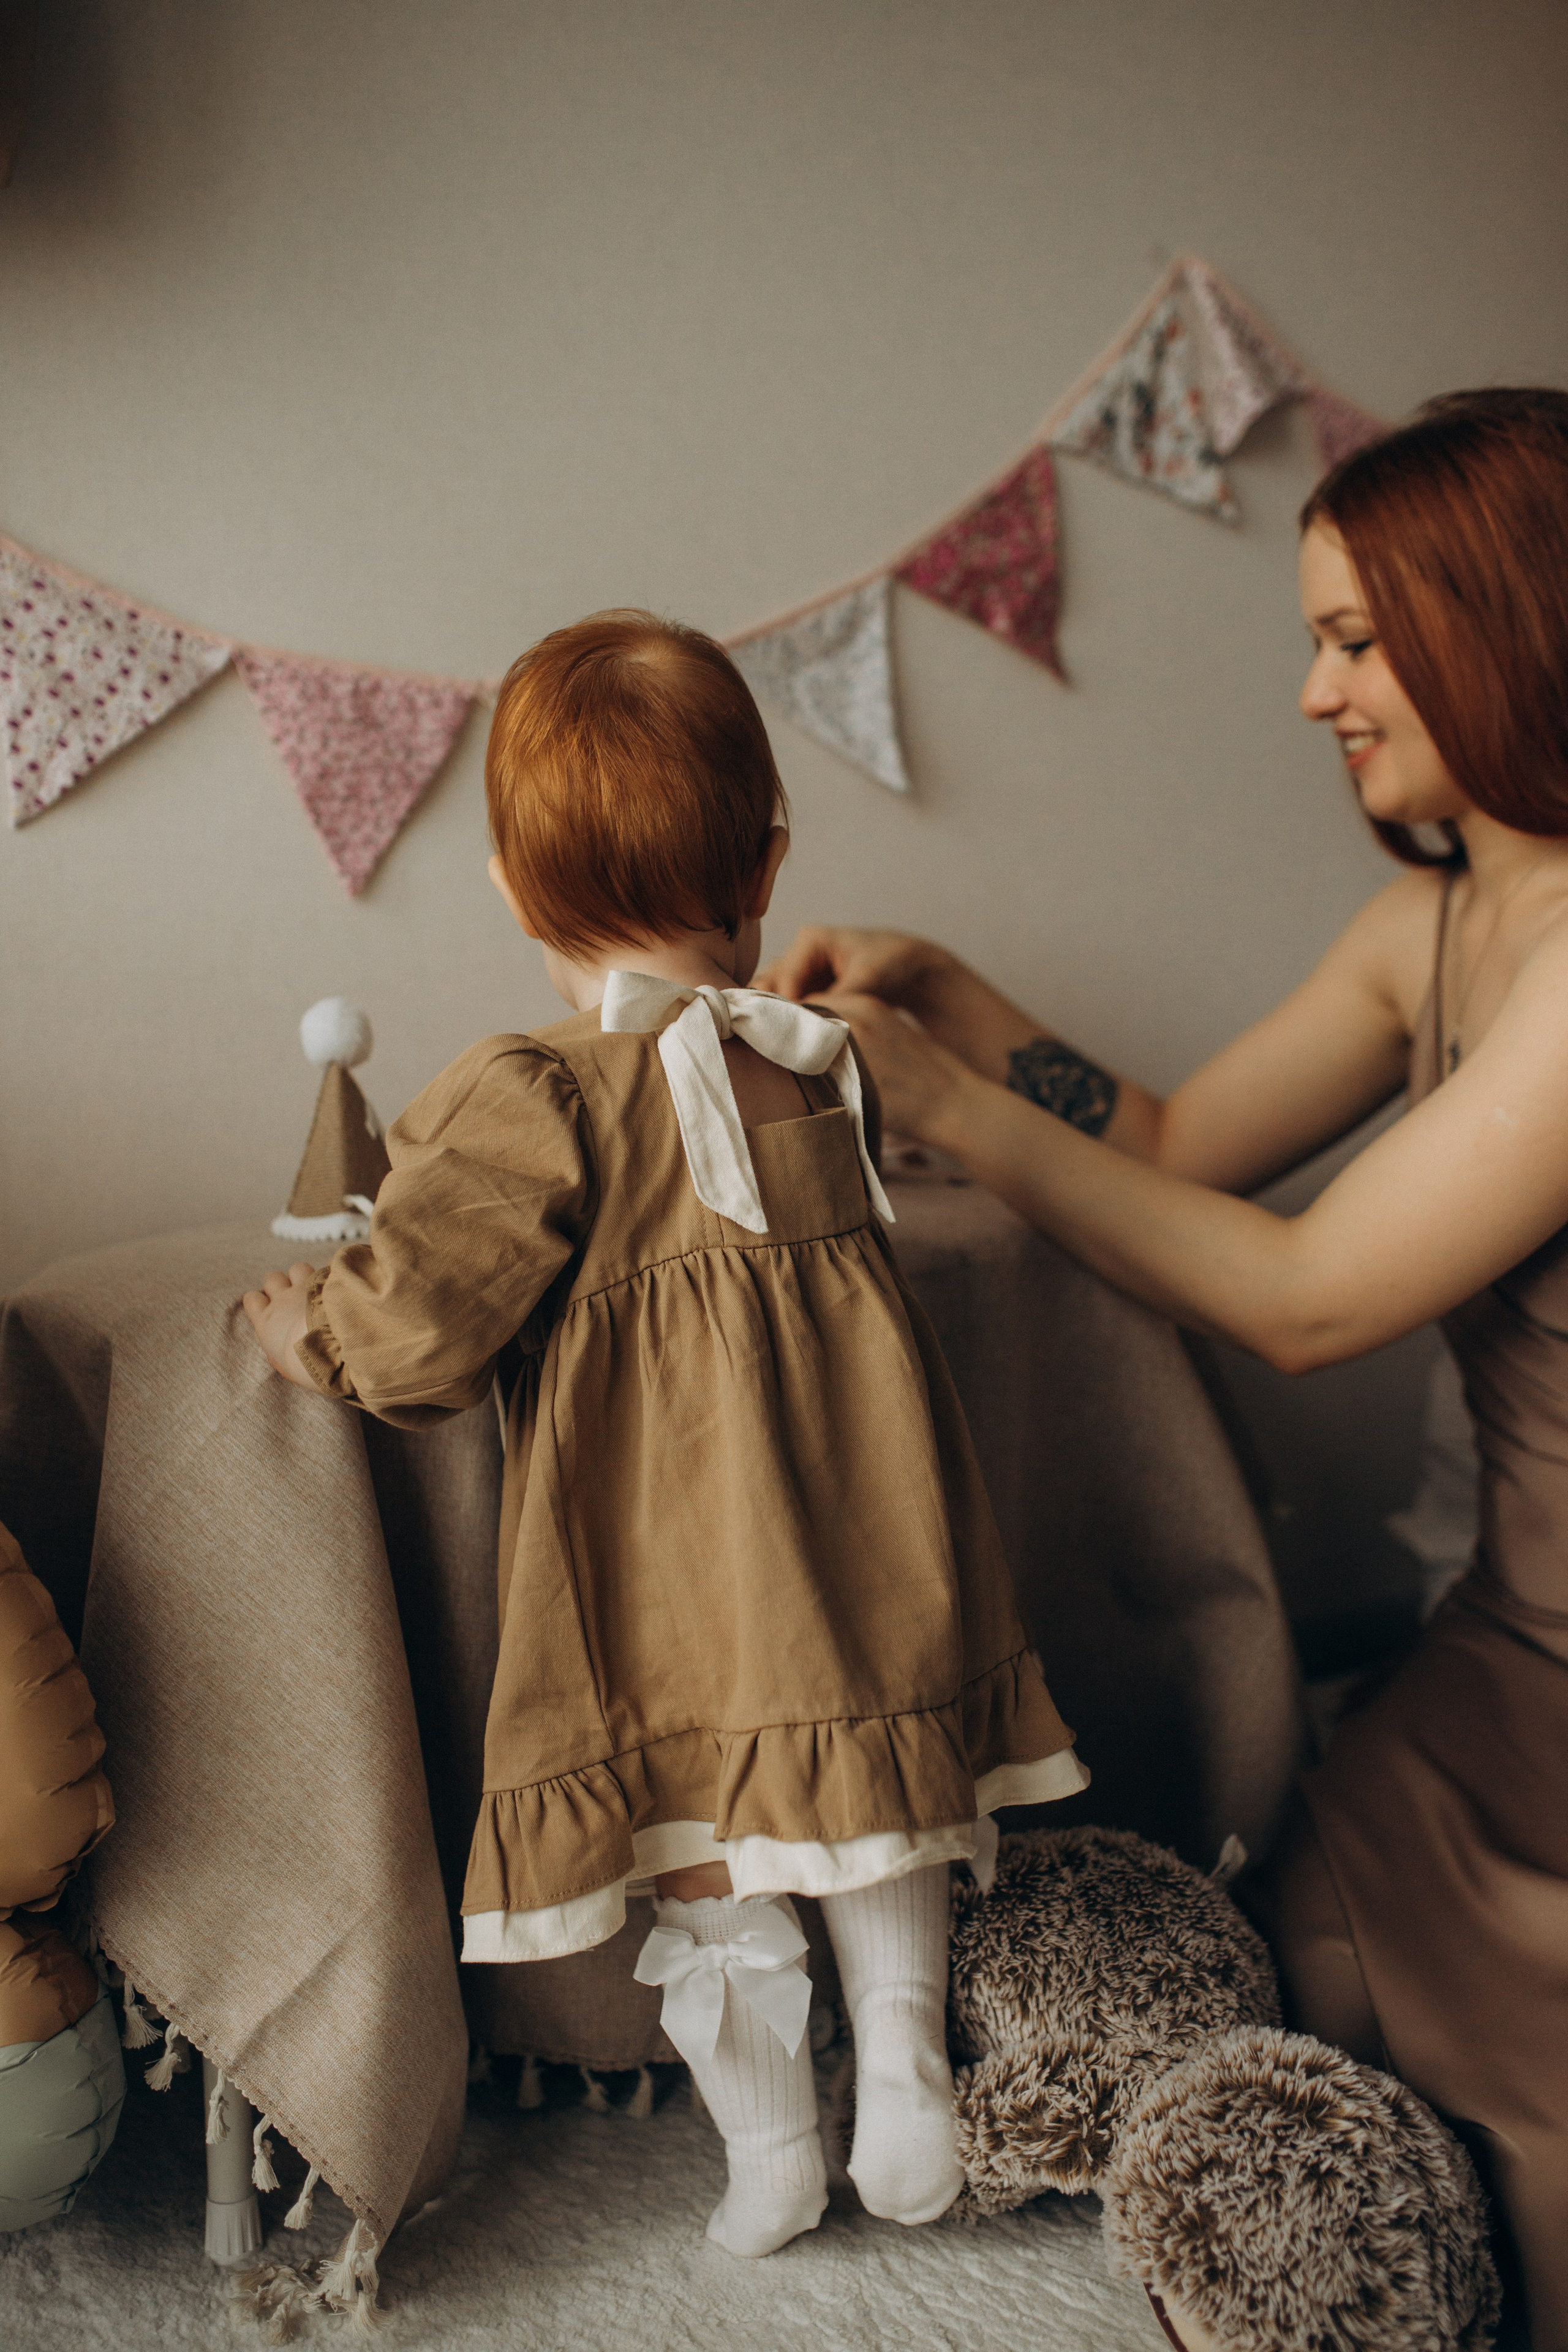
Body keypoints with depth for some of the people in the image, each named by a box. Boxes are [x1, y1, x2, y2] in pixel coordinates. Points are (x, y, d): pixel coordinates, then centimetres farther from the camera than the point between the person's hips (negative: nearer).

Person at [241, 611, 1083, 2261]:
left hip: (667, 1580, -4)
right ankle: (905, 2079, 30)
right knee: (876, 1805, 24)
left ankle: (769, 2154, 29)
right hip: (856, 1535, 4)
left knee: (700, 1853, 15)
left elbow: (406, 1335, -14)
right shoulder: (822, 1065, 1)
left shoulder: (532, 1103, -16)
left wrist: (297, 1322, 7)